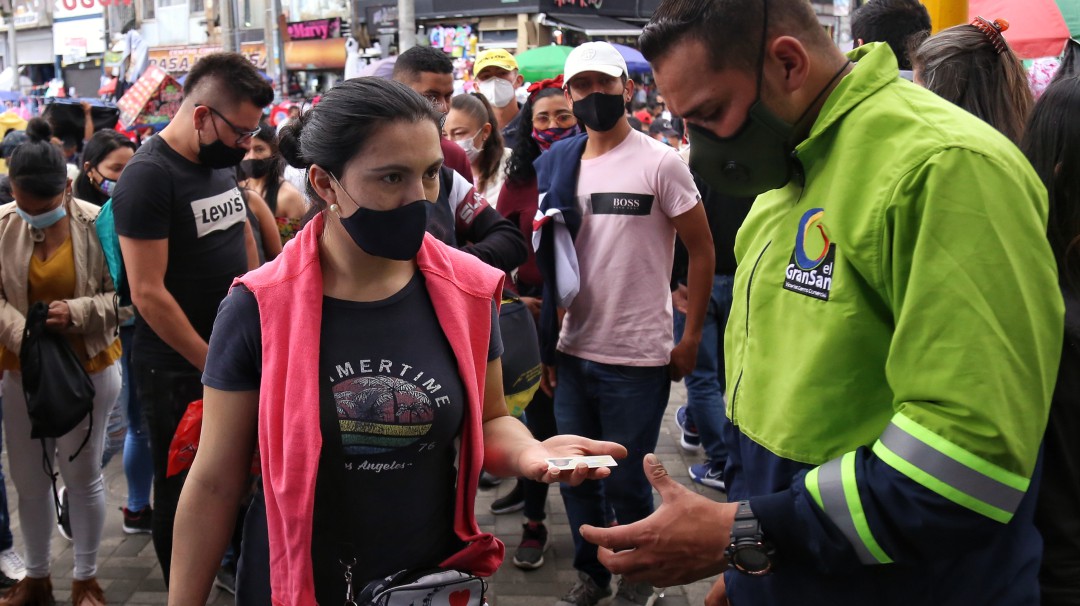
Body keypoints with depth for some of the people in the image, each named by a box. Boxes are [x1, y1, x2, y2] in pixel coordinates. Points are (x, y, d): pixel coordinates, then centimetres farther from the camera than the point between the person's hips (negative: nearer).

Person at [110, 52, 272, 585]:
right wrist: (214, 364, -15)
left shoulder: (224, 162, 6)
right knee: (183, 492, 9)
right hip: (177, 370, -6)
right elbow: (148, 293, -19)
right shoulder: (148, 176, -17)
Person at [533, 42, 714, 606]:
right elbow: (548, 257, 12)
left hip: (637, 357, -5)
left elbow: (702, 251, -4)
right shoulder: (557, 165, 6)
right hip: (572, 352, 5)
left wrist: (691, 338, -6)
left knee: (625, 482, 4)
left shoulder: (659, 163, -8)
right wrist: (545, 338, 10)